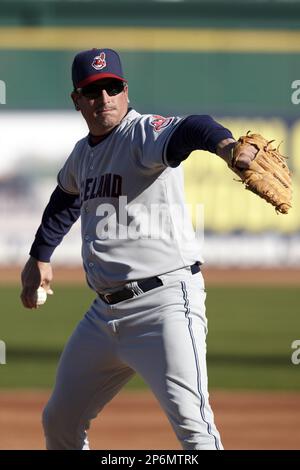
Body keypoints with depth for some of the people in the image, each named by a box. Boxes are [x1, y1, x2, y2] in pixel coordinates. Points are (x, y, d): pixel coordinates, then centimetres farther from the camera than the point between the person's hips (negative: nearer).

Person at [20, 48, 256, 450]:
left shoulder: (144, 133, -13)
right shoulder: (83, 153, 12)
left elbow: (185, 131, -36)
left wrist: (223, 143, -58)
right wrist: (40, 257, 35)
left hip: (165, 301, -9)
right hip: (105, 309, 9)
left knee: (192, 424, -20)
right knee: (60, 421, 19)